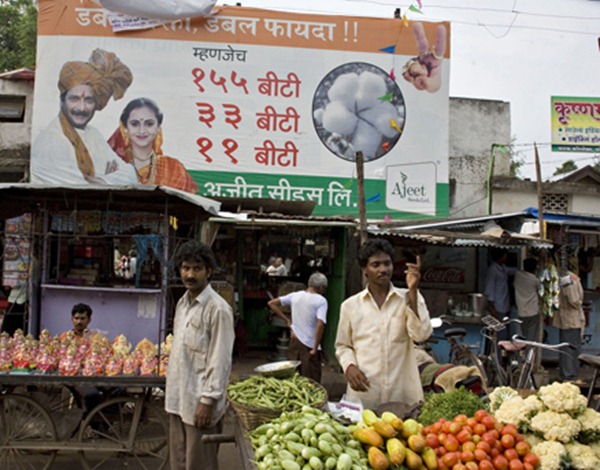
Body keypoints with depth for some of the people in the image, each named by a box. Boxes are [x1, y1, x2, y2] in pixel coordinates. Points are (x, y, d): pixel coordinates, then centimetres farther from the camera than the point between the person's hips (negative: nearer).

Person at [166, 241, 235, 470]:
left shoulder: (217, 308, -16)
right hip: (178, 398, 8)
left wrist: (207, 401, -18)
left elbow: (220, 361, -17)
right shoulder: (182, 303, 9)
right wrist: (172, 391, 17)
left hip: (200, 401, -8)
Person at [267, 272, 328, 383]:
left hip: (294, 342, 5)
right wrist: (315, 348, -15)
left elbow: (271, 303, 7)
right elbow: (320, 324, -22)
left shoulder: (295, 296, 4)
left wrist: (287, 320, 10)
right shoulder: (321, 301, -10)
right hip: (309, 346, -5)